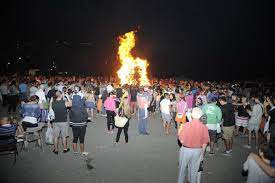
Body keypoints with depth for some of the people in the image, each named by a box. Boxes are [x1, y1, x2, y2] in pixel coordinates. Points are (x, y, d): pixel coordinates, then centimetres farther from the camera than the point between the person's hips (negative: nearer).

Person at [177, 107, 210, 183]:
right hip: (197, 151, 2)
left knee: (182, 169, 19)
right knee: (194, 170, 21)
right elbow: (205, 144, -5)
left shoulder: (185, 125, -19)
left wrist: (179, 133, 4)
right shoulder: (204, 127, -13)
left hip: (186, 150, -2)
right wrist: (202, 154, 8)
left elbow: (182, 141, -14)